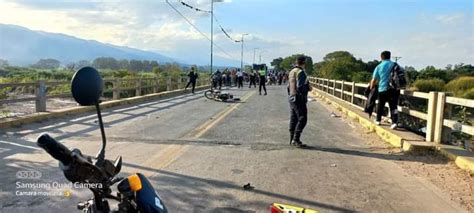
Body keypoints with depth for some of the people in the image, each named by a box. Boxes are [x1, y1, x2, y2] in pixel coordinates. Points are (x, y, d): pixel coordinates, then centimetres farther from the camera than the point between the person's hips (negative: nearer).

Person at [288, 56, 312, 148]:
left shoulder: (291, 72, 13)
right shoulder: (301, 72, -14)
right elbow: (300, 87, -22)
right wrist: (308, 88, -6)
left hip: (292, 98, 9)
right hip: (299, 99, -9)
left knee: (293, 119, 13)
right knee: (302, 119, -8)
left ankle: (292, 139, 18)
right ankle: (296, 140, -11)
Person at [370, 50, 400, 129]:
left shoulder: (379, 67, 1)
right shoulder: (395, 65, 7)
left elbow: (374, 80, 0)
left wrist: (372, 87, 17)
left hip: (383, 89, -1)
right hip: (394, 89, 1)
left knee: (380, 105, 16)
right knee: (393, 106, -1)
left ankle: (378, 120, 28)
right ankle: (394, 122, -14)